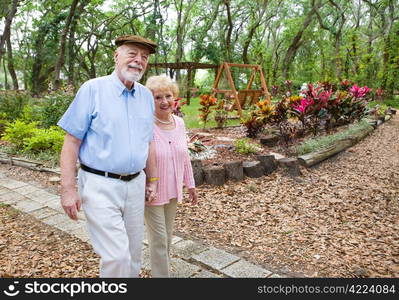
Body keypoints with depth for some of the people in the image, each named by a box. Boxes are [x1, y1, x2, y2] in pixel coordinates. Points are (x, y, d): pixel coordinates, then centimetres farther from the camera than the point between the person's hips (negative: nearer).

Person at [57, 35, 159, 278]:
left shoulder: (146, 96, 8)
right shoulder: (93, 89, -7)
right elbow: (72, 142, -8)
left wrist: (152, 180, 17)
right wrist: (68, 189, -12)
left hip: (135, 184, 6)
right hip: (100, 185, -5)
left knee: (133, 252, 16)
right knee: (116, 256, -8)